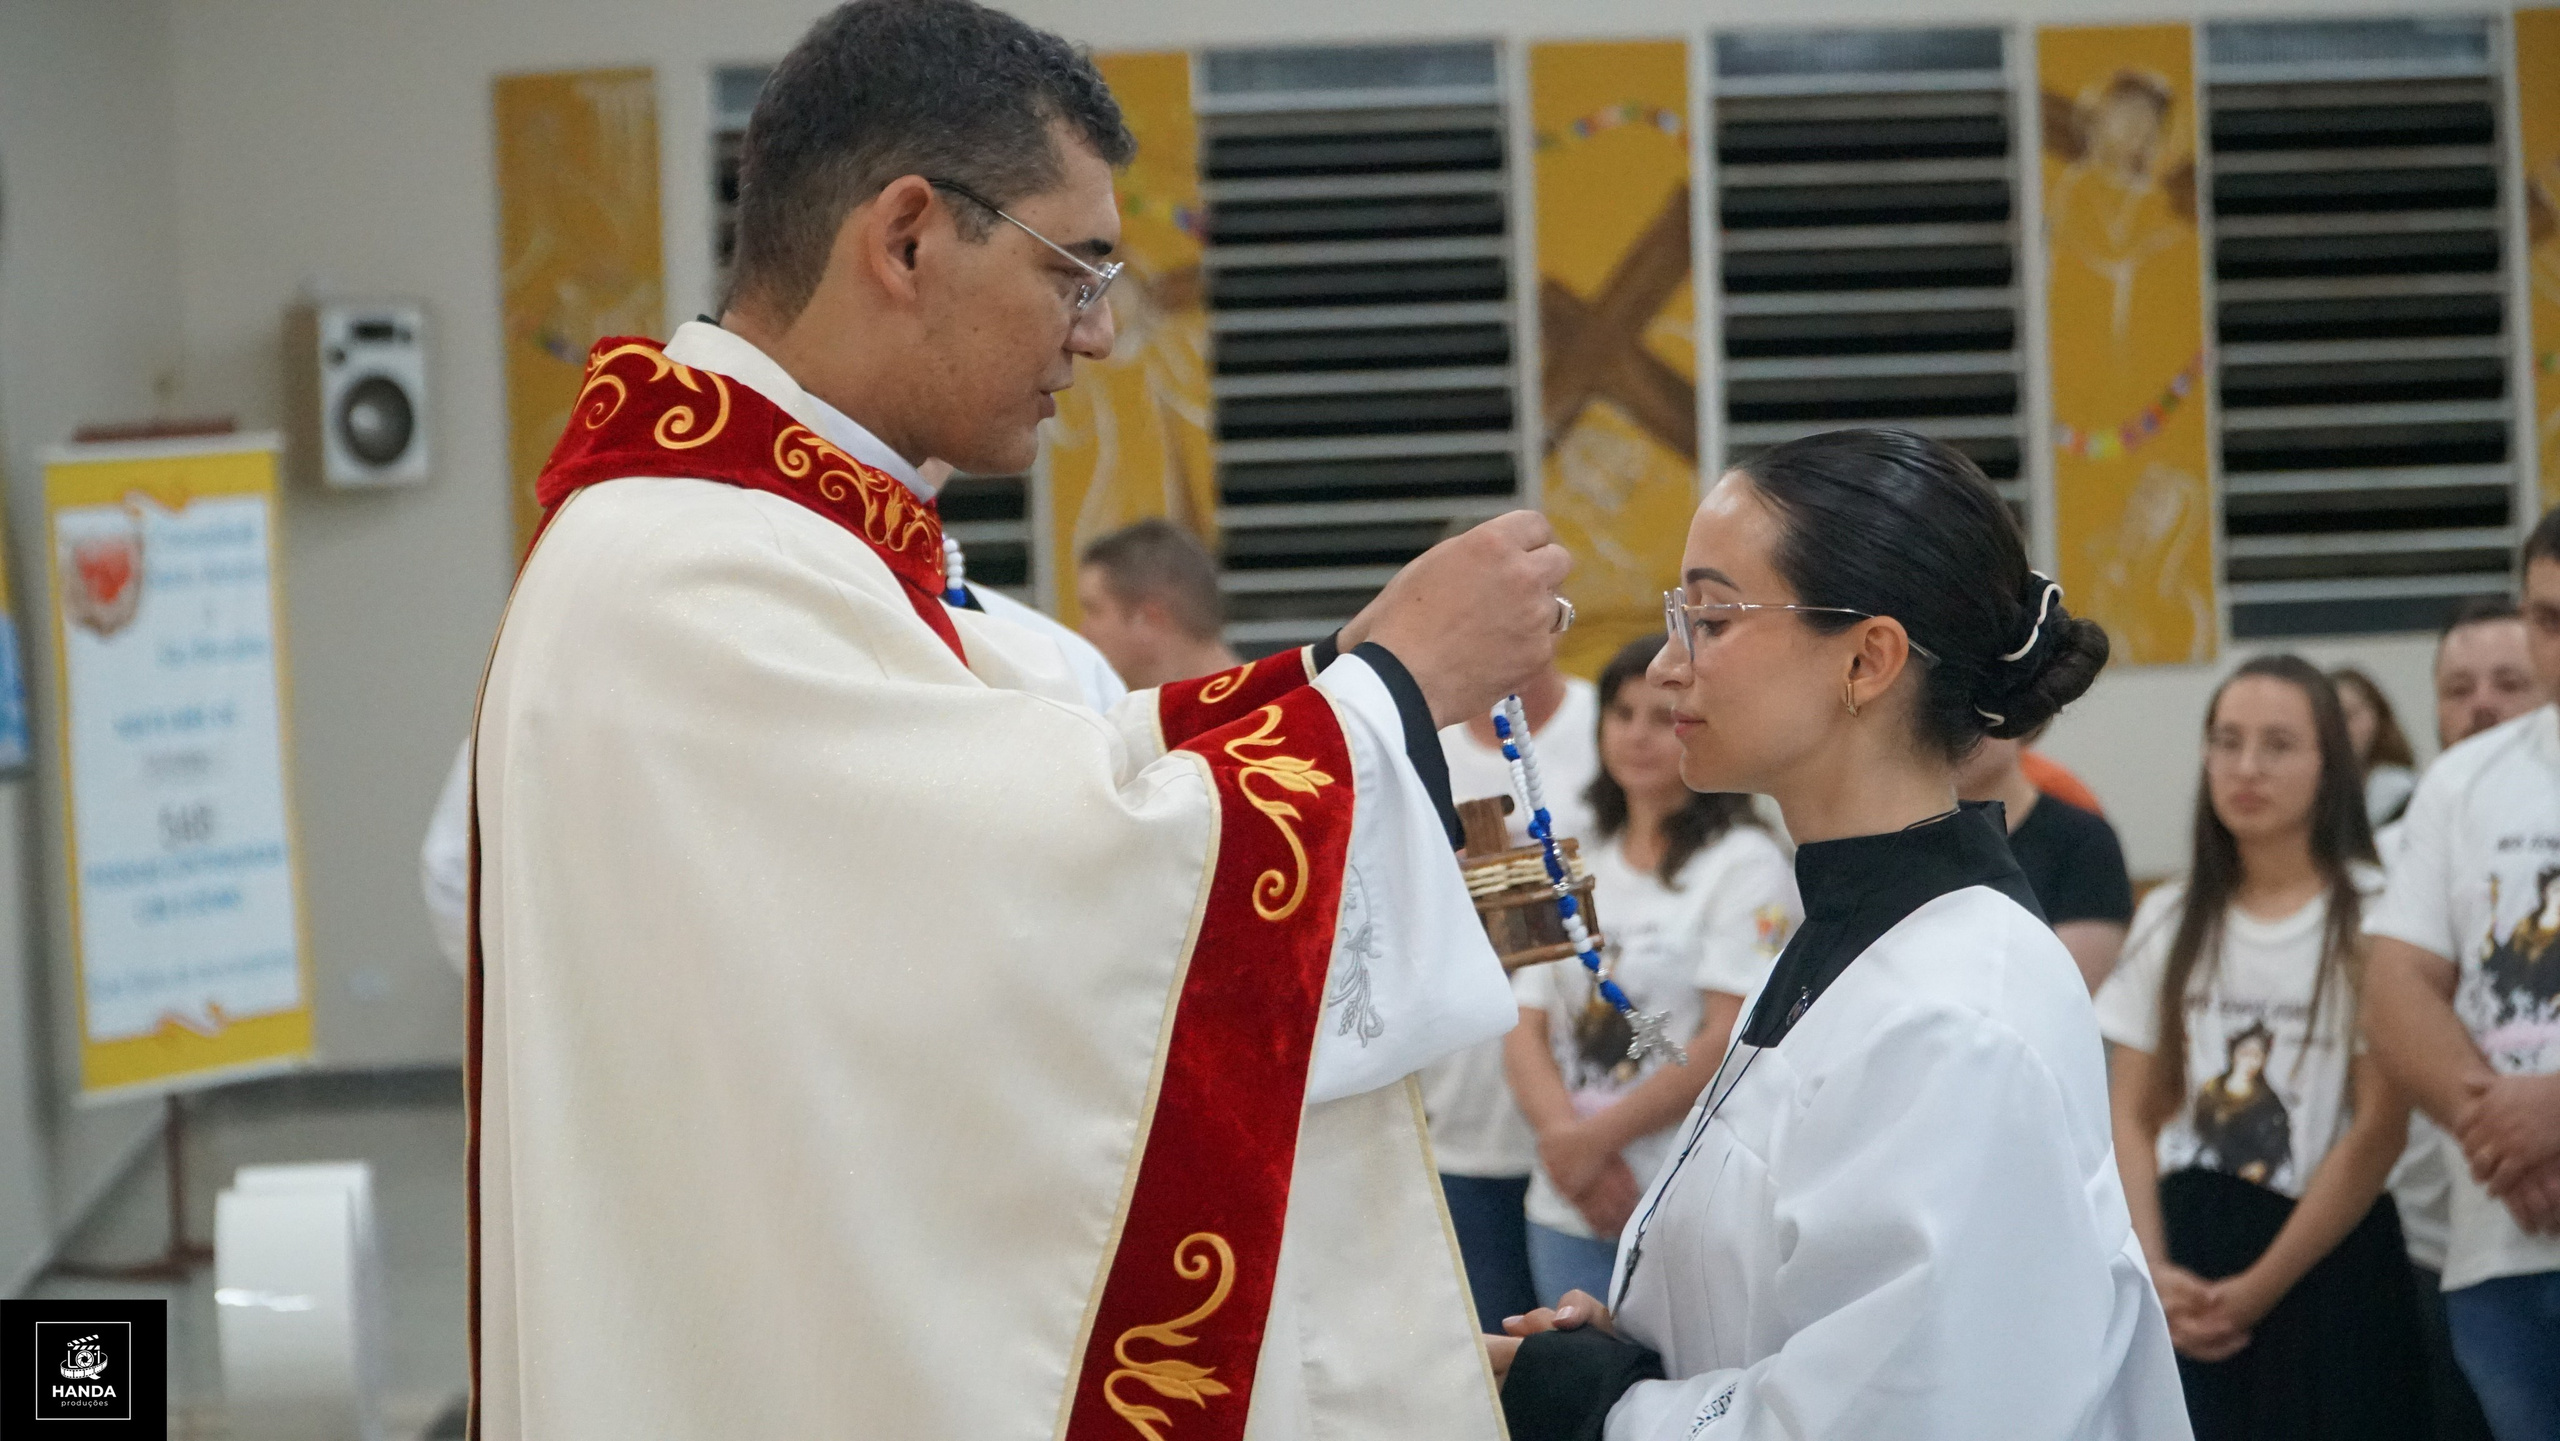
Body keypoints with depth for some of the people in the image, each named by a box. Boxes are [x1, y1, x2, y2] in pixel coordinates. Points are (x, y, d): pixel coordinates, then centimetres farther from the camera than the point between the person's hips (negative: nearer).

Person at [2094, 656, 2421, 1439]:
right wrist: (2153, 1272, -8)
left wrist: (2260, 1287, -11)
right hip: (2188, 1266, 3)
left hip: (2328, 1263, -3)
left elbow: (2378, 1131, -8)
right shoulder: (2171, 920, 11)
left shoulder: (2368, 916, -3)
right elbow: (2133, 1119, 9)